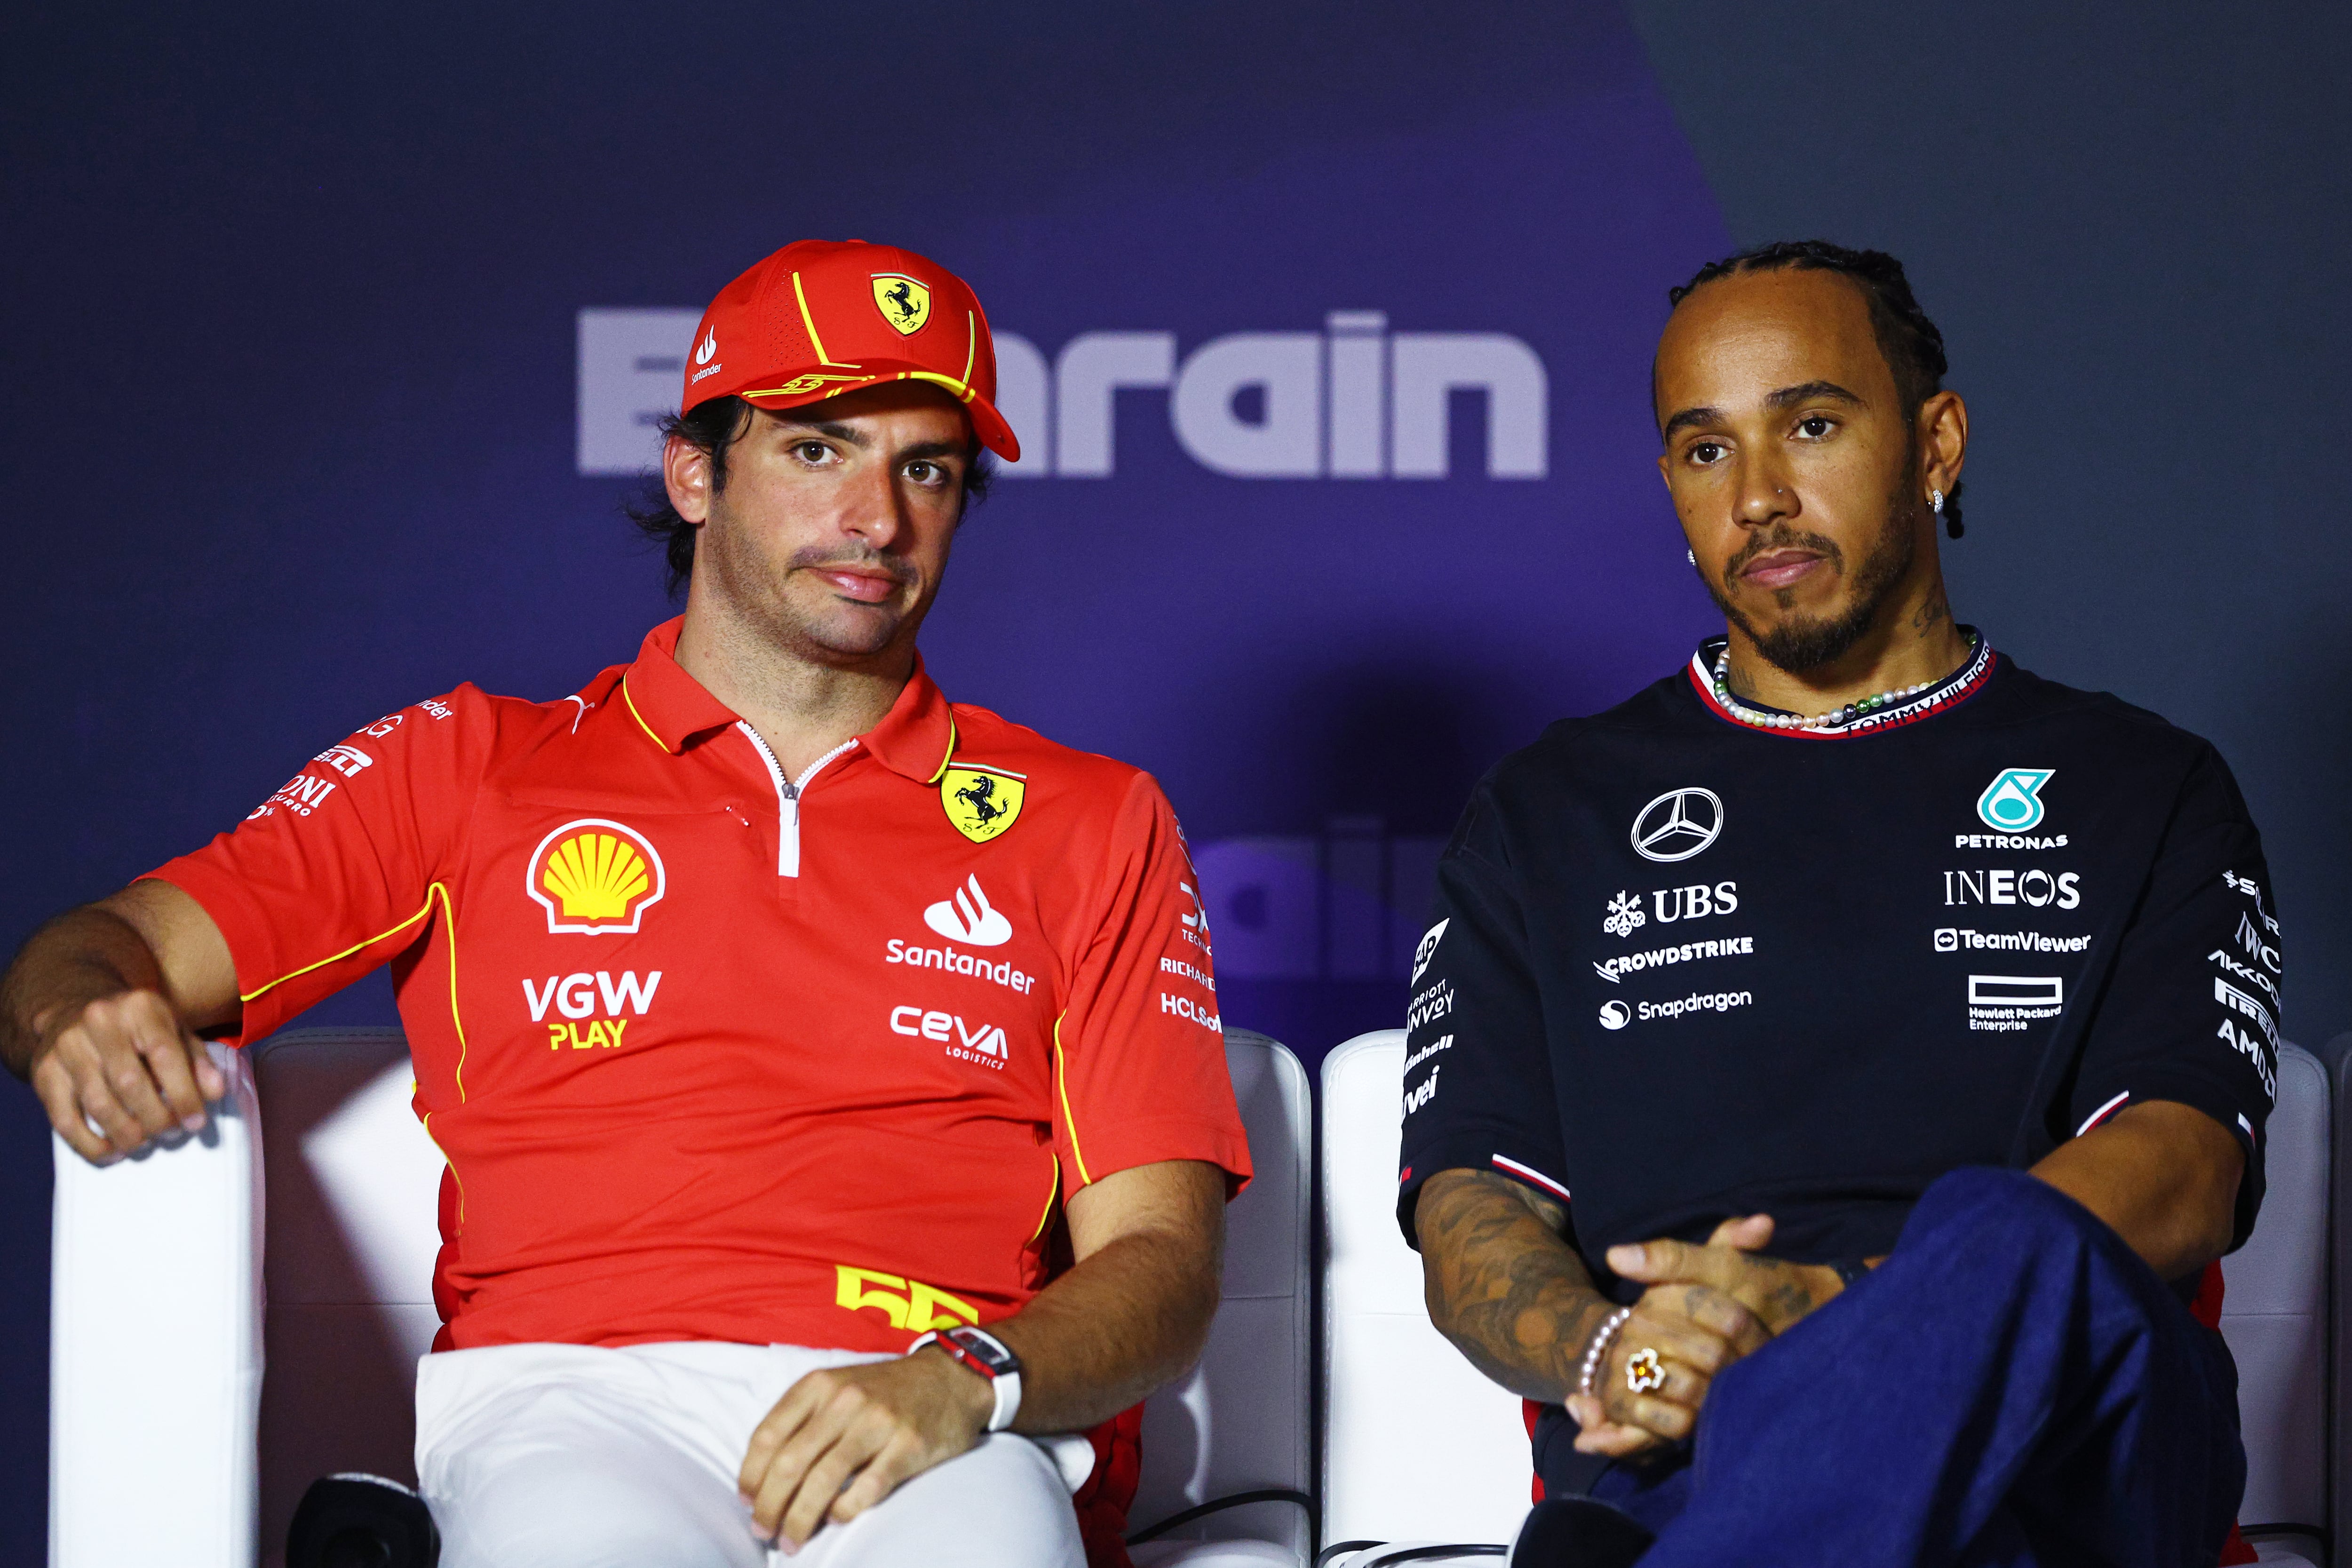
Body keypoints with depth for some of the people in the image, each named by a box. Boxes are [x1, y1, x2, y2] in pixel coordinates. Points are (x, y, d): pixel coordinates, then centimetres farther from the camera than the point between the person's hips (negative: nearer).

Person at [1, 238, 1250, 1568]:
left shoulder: (1092, 825, 21)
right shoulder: (470, 769, 21)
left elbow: (1162, 1265, 11)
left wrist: (968, 1380, -12)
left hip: (937, 1431, 0)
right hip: (569, 1403, 0)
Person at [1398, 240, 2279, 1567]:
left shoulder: (2144, 794, 19)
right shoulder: (1549, 814, 23)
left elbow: (2179, 1179, 2)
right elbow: (1470, 1211, 13)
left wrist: (1830, 1310, -16)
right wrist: (1608, 1354, -13)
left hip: (2054, 1441, 2)